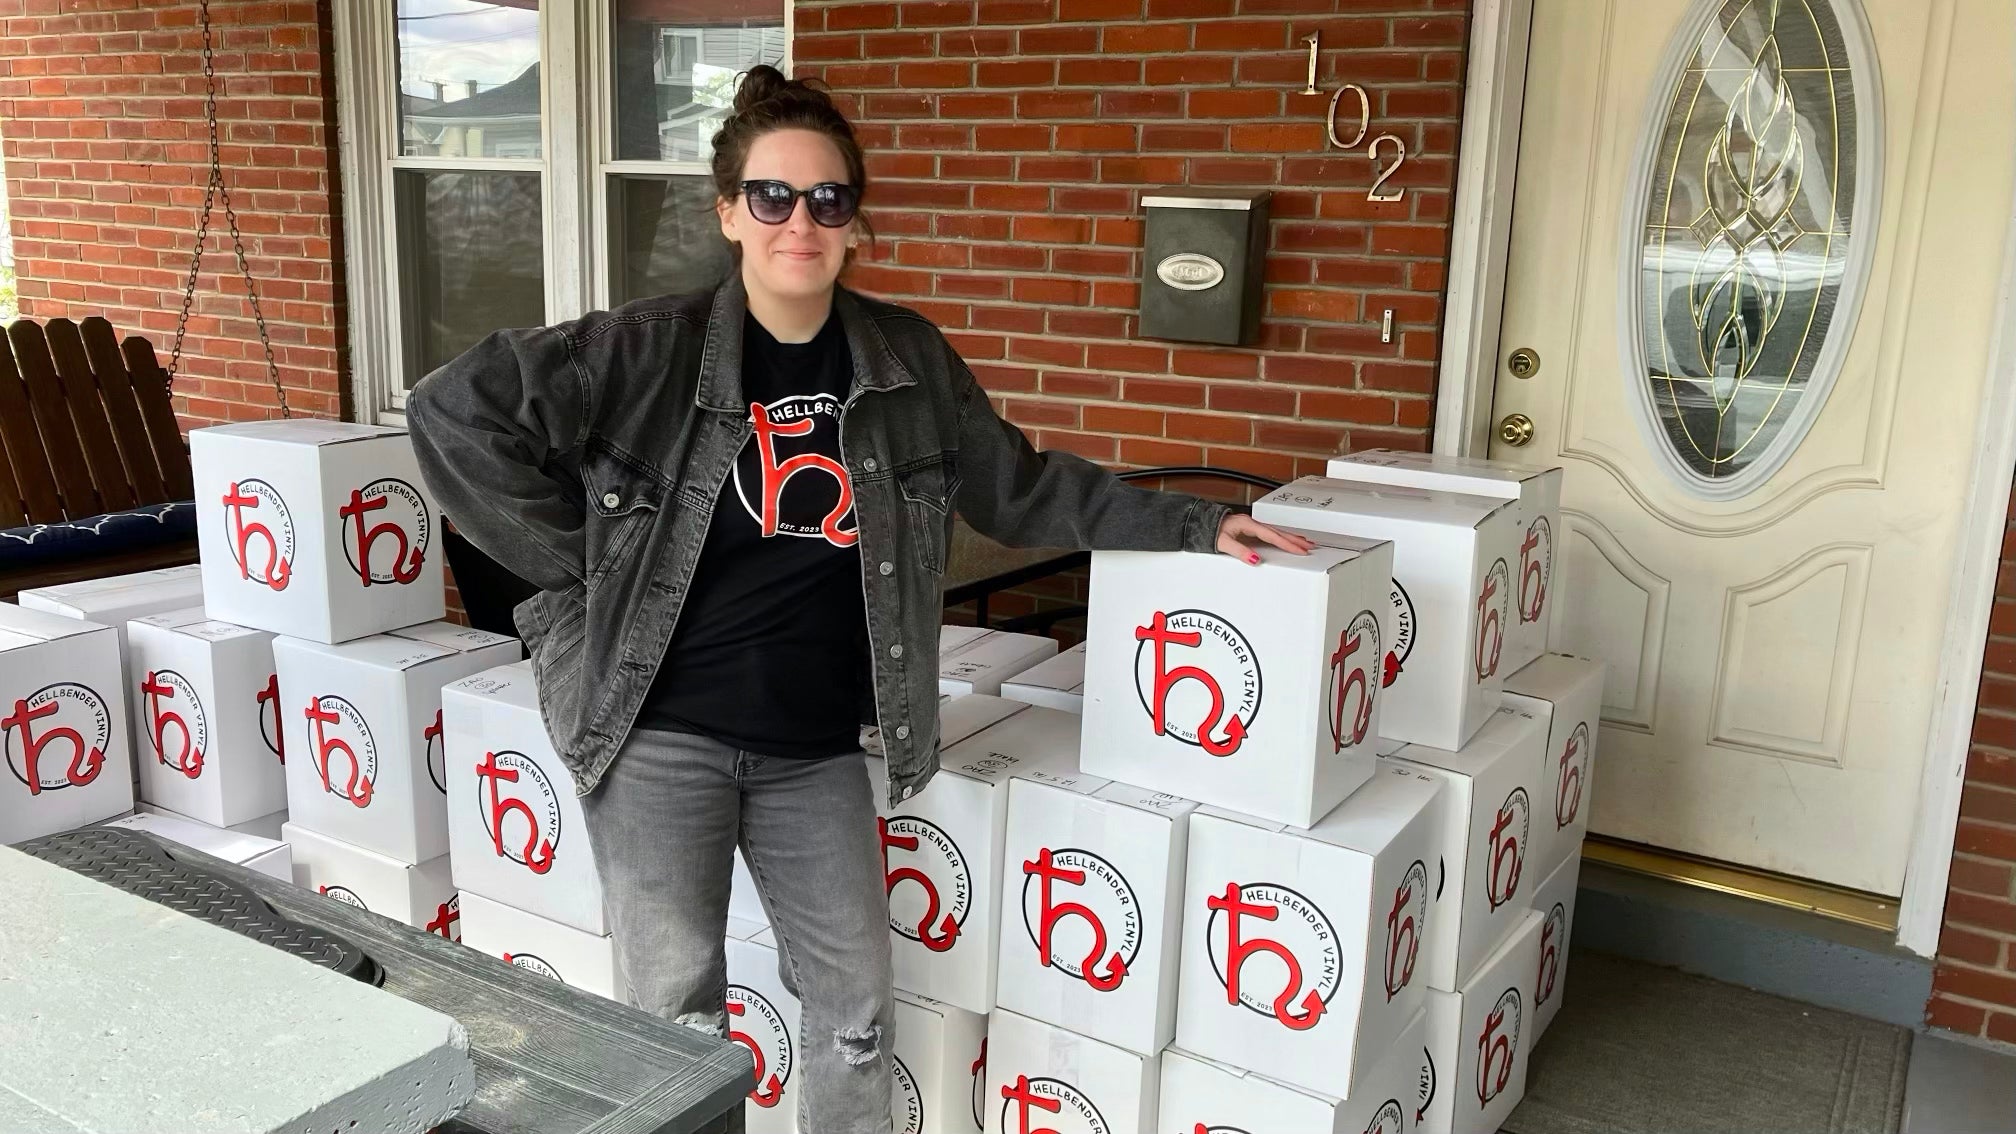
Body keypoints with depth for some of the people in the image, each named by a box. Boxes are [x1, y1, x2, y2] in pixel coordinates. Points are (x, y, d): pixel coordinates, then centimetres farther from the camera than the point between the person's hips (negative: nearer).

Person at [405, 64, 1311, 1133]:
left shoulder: (908, 360, 0)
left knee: (856, 1011, 11)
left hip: (817, 750, 3)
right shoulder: (651, 350, -11)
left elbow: (1022, 486, 9)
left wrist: (1192, 524, 5)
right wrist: (573, 572, -11)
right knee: (681, 1014, 5)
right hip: (659, 734, -3)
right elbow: (454, 407, -10)